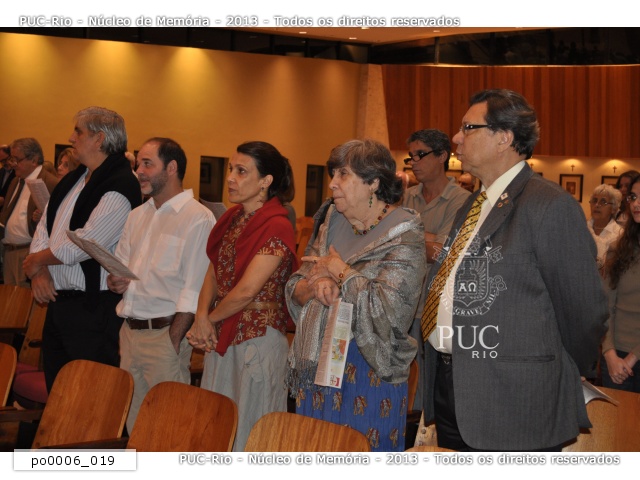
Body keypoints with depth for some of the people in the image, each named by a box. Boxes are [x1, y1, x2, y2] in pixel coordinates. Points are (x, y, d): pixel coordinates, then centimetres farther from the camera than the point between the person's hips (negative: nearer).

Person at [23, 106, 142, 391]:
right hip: (58, 301, 9)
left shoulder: (120, 187, -16)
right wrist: (40, 270, -6)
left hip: (93, 308, -9)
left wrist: (36, 261, -7)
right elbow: (44, 226, 12)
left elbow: (83, 245, -21)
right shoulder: (74, 178, 14)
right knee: (56, 388, 18)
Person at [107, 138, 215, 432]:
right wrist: (115, 281, -2)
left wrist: (174, 340, -17)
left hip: (165, 333, -7)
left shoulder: (198, 218, -10)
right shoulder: (138, 216, 16)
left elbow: (194, 289, -15)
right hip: (130, 330, 8)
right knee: (132, 420, 13)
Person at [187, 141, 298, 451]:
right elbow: (214, 273, 10)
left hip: (257, 340, -8)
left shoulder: (277, 227, -16)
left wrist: (210, 319, -6)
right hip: (221, 338, 8)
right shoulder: (232, 218, 9)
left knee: (247, 435, 2)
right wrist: (202, 317, -7)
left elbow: (246, 290, -20)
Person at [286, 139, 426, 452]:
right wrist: (316, 285, -12)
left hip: (368, 372, -6)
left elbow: (385, 308, -22)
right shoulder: (332, 223, 11)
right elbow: (294, 289, 11)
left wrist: (340, 270, -8)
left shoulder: (404, 235, -10)